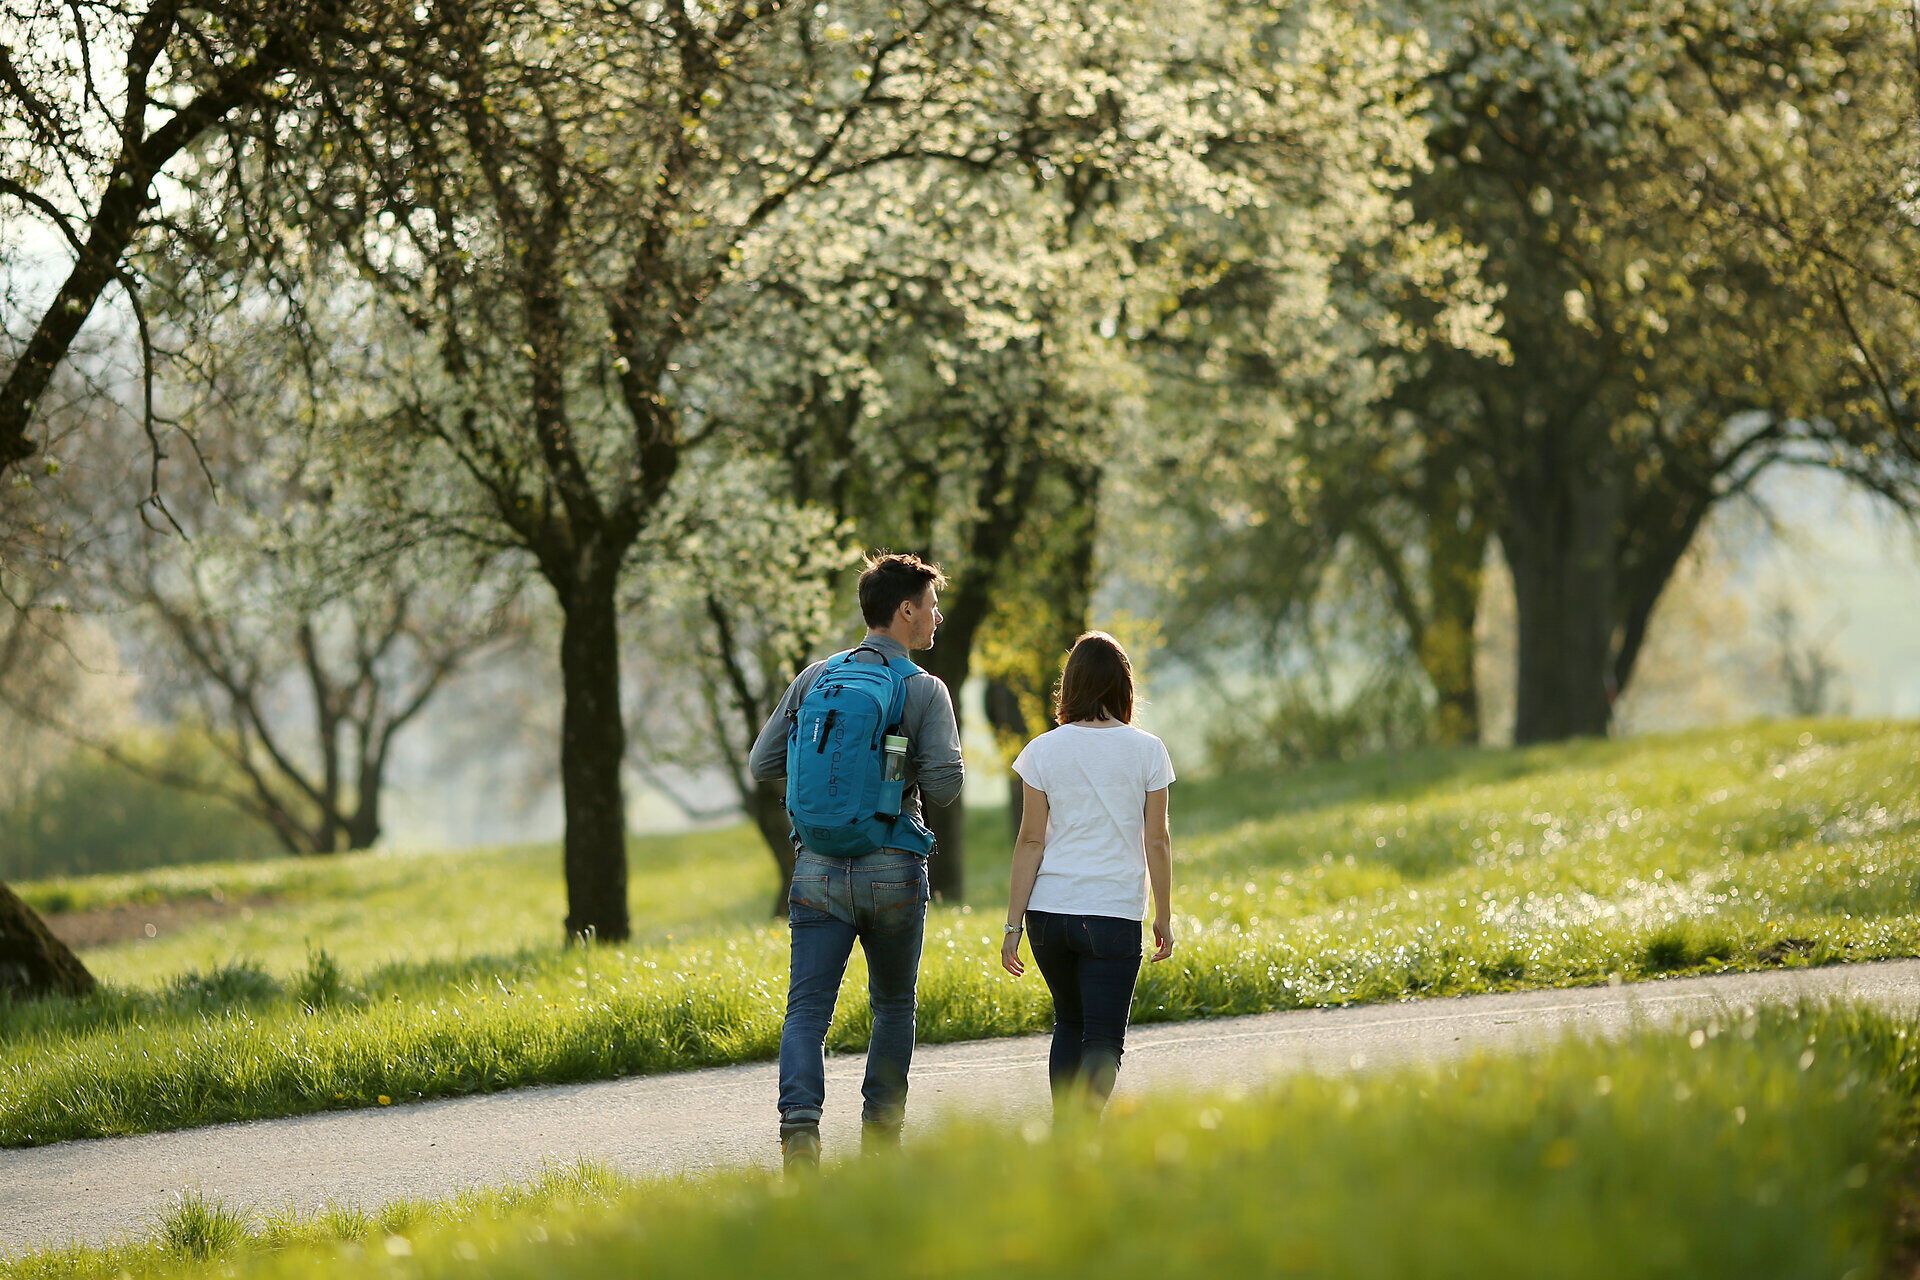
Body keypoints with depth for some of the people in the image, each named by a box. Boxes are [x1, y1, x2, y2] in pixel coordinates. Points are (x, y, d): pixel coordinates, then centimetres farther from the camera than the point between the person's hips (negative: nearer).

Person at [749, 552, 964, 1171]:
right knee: (893, 1006, 16)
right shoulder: (925, 690, -5)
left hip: (819, 866, 2)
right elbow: (944, 786, -13)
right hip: (893, 870, -2)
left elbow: (762, 765, 7)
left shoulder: (814, 678, 6)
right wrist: (908, 767, 9)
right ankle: (880, 1133, 18)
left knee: (807, 1009, -3)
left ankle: (800, 1122, -24)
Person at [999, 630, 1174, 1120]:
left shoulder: (1044, 750, 0)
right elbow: (1157, 842, 0)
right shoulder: (1146, 750, -2)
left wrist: (1014, 923, 3)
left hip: (1049, 910, 2)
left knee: (1069, 1023, 20)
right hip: (1115, 914, -2)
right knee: (1103, 1037, -1)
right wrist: (1164, 917, 10)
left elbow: (1030, 842, -1)